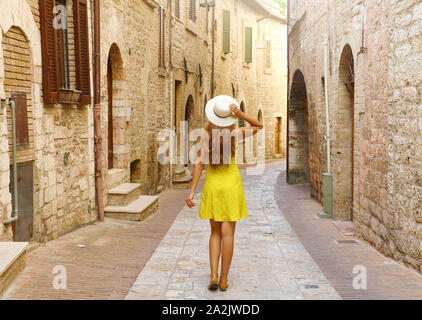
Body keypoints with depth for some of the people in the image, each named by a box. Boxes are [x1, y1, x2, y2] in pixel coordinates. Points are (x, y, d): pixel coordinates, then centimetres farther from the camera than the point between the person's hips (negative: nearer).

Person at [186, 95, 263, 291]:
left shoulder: (205, 134, -7)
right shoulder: (235, 134, -8)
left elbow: (199, 163, -10)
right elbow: (259, 126, 8)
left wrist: (192, 192, -8)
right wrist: (240, 114, -9)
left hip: (212, 185, 1)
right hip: (231, 184, -1)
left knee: (215, 233, 13)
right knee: (227, 233, 3)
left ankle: (213, 276, 2)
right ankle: (223, 280, 7)